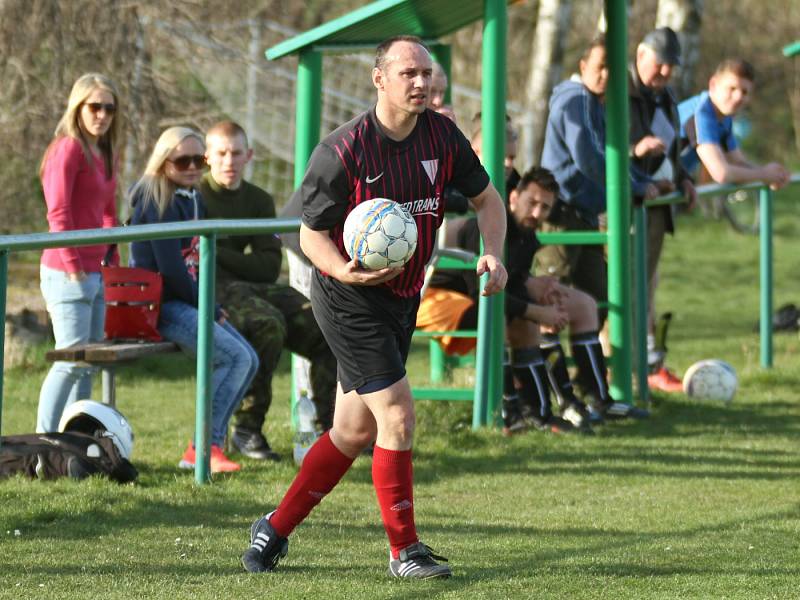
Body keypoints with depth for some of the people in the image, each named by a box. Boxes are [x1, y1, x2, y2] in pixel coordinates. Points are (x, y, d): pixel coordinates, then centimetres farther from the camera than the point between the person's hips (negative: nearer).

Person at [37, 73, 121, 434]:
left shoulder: (105, 154, 15)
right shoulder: (68, 148, -11)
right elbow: (58, 213, -17)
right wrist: (73, 265, -17)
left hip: (94, 274, 9)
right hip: (68, 272, -9)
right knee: (71, 360, -11)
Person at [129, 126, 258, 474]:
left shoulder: (193, 200, 15)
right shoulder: (158, 200, -12)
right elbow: (170, 267, -18)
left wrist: (211, 307, 3)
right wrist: (207, 309, -10)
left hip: (186, 302, 9)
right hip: (160, 304, -9)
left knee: (248, 361, 2)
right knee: (234, 357, -20)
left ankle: (207, 446, -1)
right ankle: (203, 448, -18)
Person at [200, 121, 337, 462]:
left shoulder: (259, 201, 14)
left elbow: (270, 267, 3)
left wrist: (216, 253, -9)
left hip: (255, 288, 6)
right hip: (209, 290, -6)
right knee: (268, 323, -35)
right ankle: (247, 429, -27)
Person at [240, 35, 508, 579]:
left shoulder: (442, 136, -3)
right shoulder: (342, 151, -18)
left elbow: (487, 197, 10)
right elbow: (312, 232, -10)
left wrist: (494, 254, -8)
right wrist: (345, 272, -30)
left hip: (403, 298, 7)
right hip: (349, 297, -7)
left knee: (354, 431, 12)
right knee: (397, 416, -13)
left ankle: (275, 530, 26)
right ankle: (404, 550, -1)